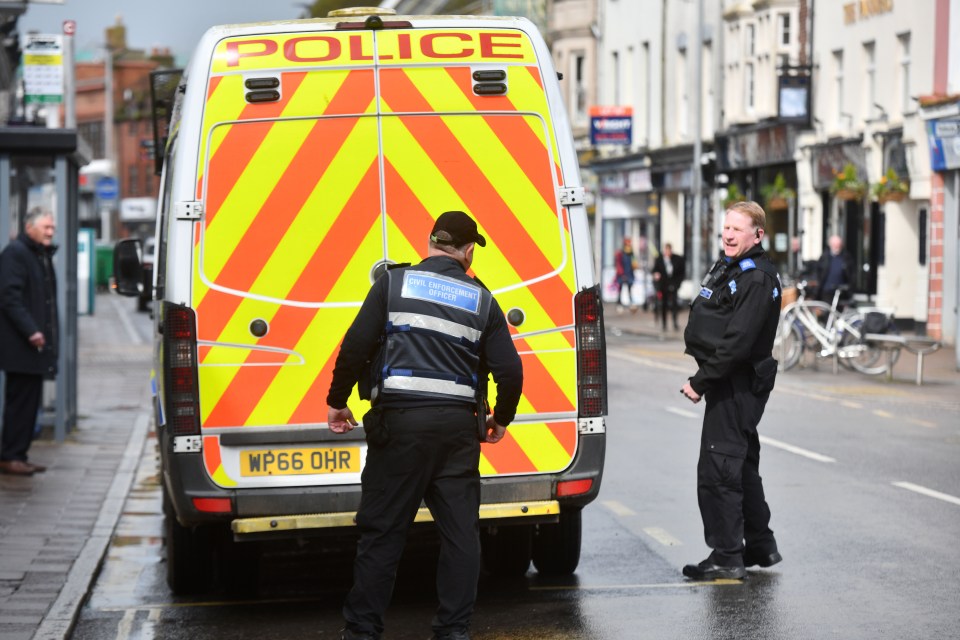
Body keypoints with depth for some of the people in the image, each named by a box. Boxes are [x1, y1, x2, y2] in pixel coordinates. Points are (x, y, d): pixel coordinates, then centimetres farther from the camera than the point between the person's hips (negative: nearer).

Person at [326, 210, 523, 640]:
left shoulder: (394, 283, 4)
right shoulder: (481, 299, 9)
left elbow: (355, 347, -3)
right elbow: (510, 372, 5)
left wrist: (337, 402, 8)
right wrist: (501, 419, 22)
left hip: (399, 421, -1)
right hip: (458, 425, 2)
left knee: (381, 529, 4)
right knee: (460, 531, 8)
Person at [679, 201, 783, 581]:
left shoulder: (758, 280, -18)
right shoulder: (726, 268, 14)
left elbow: (737, 342, -24)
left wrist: (701, 382, -20)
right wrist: (703, 377, 14)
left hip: (738, 387, -11)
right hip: (729, 384, 11)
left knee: (718, 470, -10)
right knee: (742, 466, 18)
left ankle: (726, 557, -6)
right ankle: (760, 546, 28)